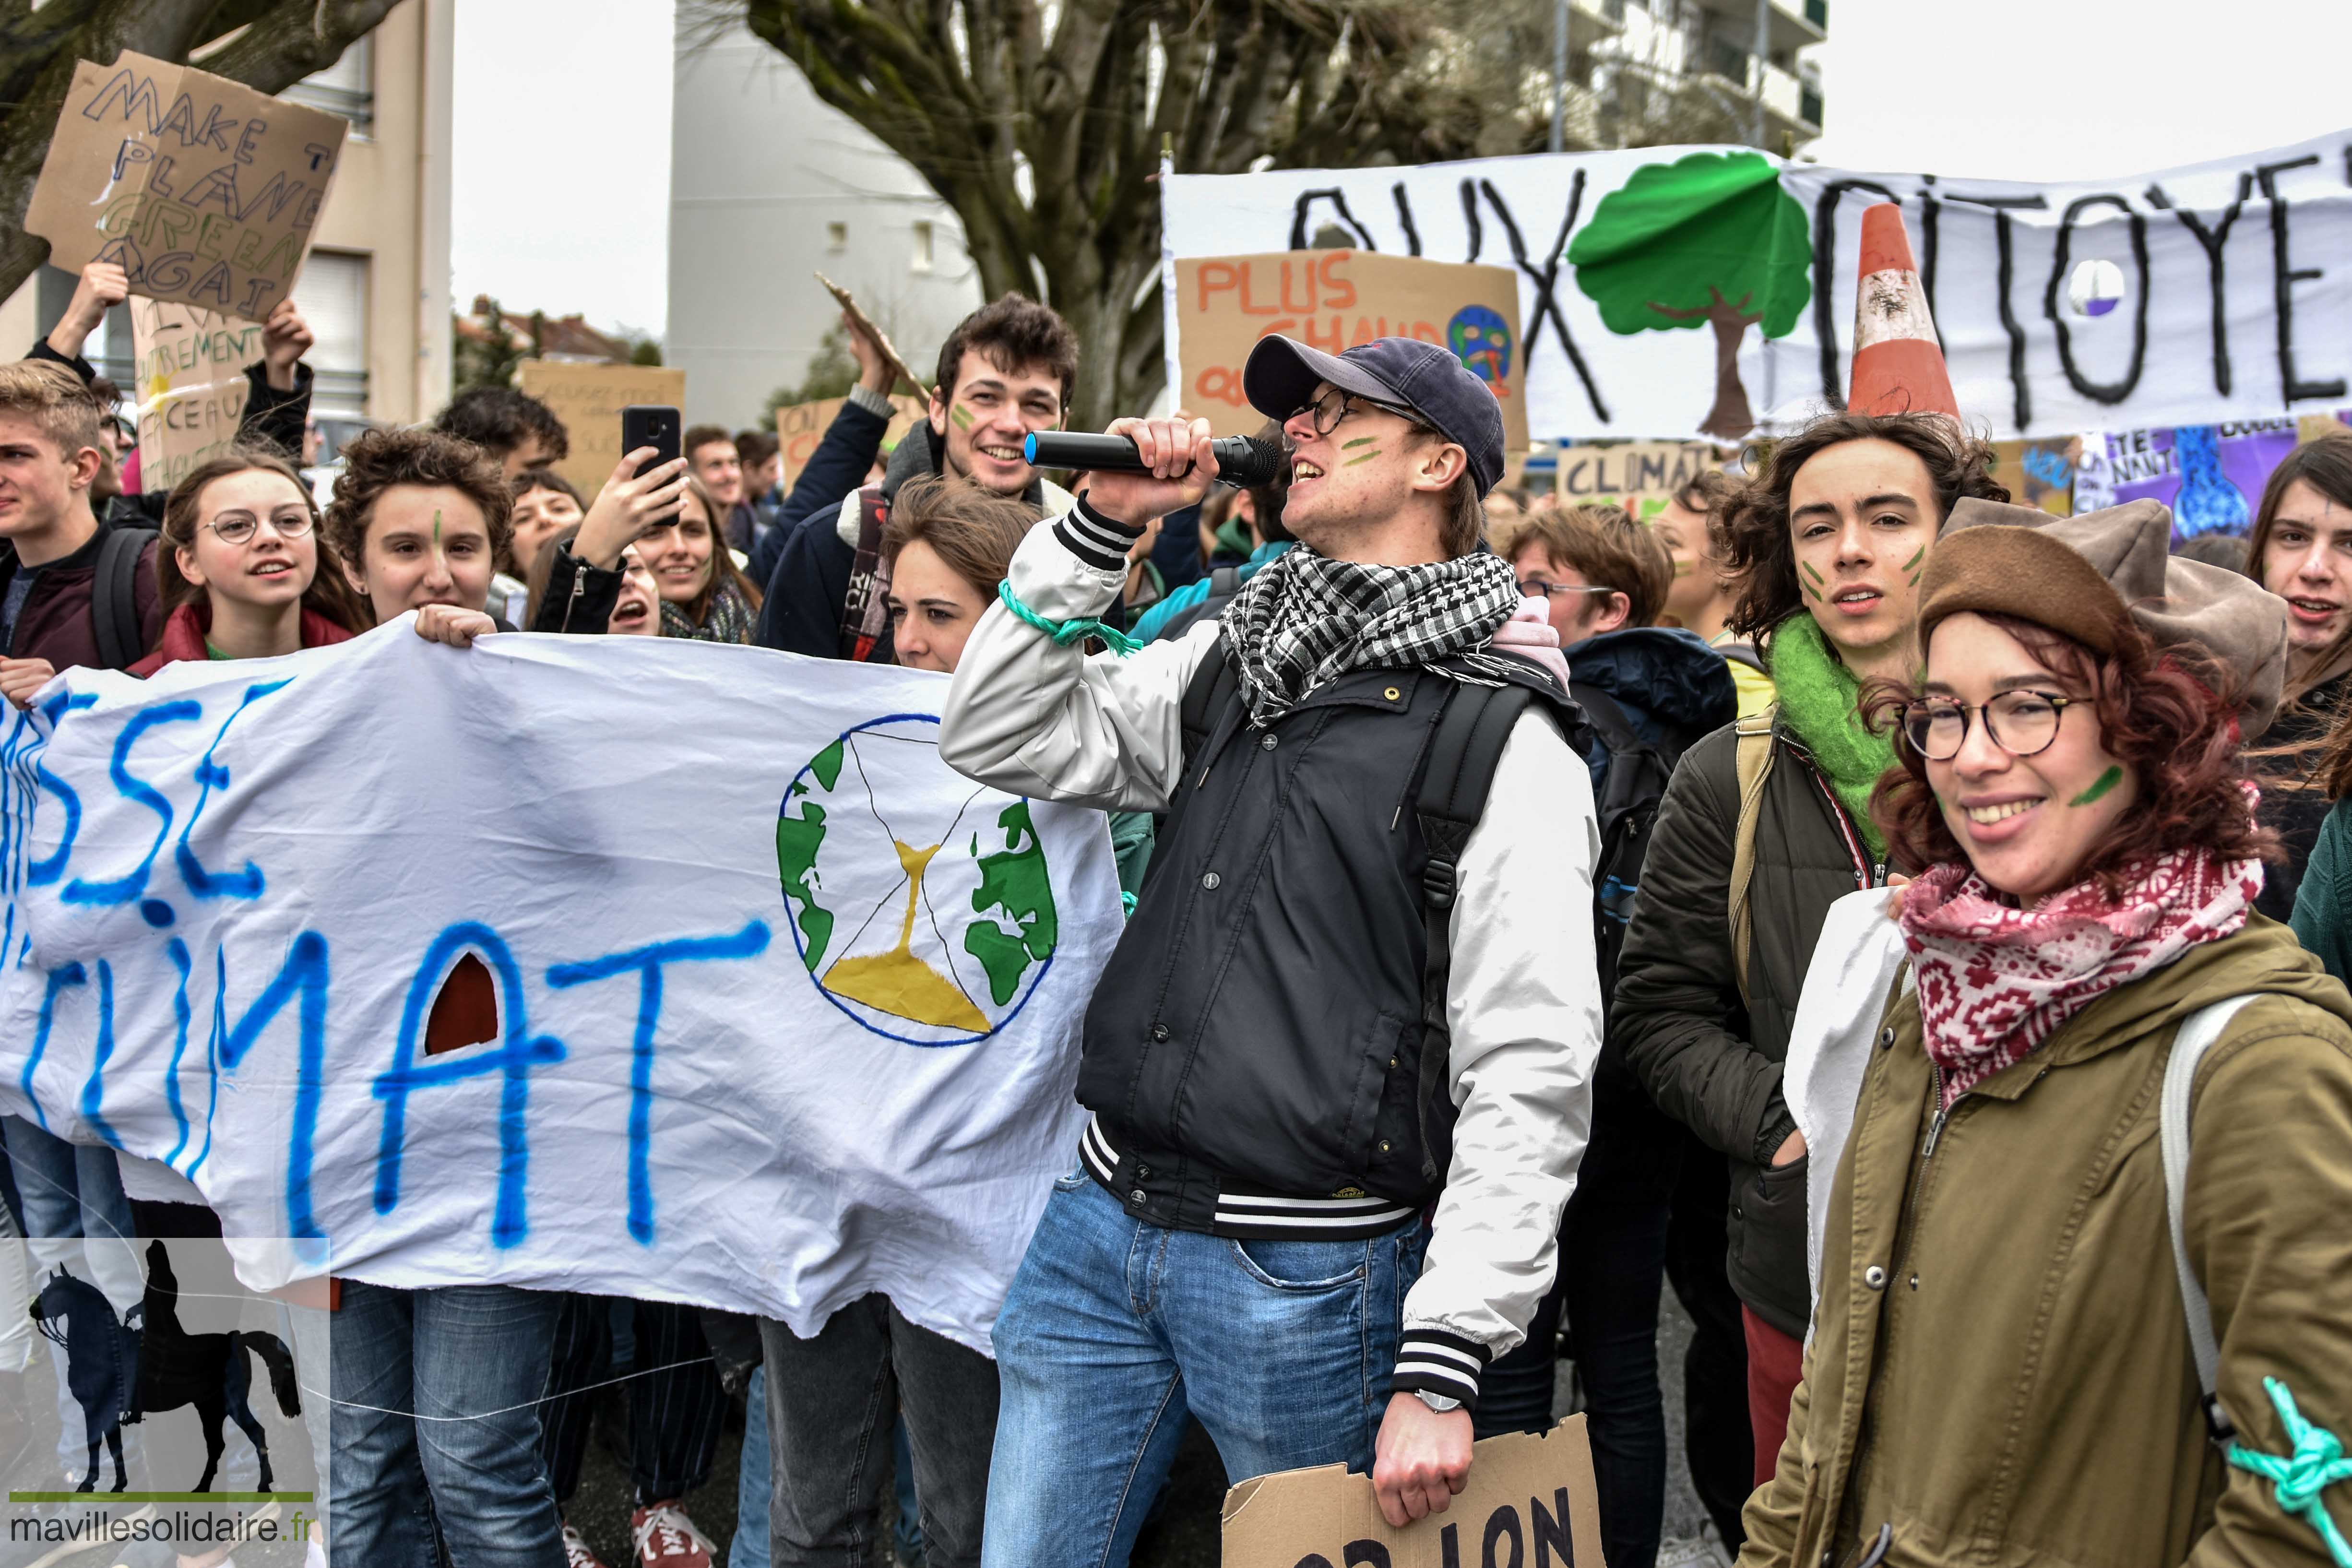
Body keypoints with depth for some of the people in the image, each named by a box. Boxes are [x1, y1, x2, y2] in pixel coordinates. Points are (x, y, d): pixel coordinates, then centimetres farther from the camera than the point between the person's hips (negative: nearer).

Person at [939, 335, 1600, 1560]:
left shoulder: (1505, 743, -8)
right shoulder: (1225, 667, 13)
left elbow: (1530, 1075, -13)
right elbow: (991, 739, 12)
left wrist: (1443, 1368, -18)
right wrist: (1099, 528, 2)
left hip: (1307, 1271, -6)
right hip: (1103, 1224, 6)